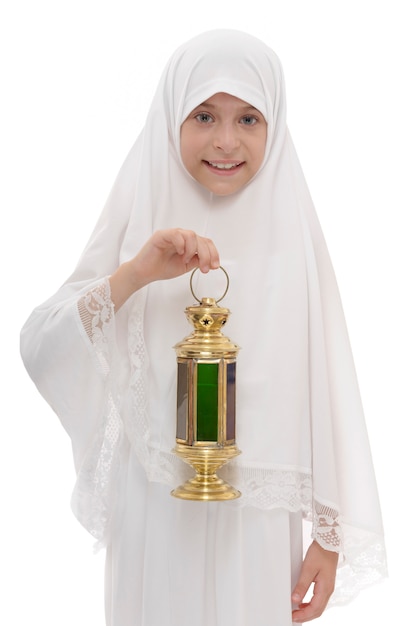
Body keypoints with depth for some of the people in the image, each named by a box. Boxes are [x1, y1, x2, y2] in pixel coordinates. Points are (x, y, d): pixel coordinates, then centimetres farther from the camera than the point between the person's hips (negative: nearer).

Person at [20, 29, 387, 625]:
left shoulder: (290, 230, -5)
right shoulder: (139, 222, -4)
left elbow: (326, 390, -5)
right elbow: (39, 350, -12)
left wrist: (330, 534, -4)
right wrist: (134, 275, -26)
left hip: (259, 522, 0)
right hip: (155, 516, 1)